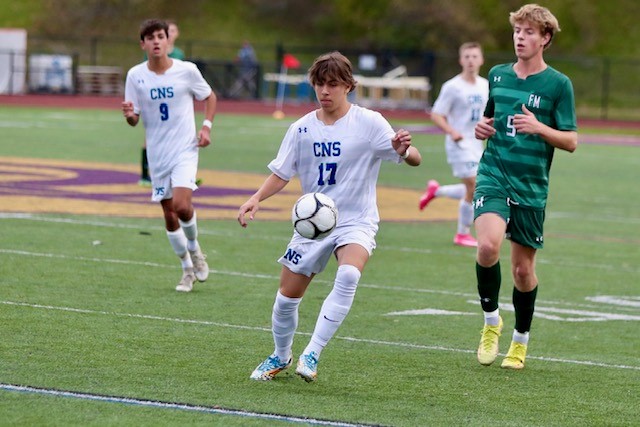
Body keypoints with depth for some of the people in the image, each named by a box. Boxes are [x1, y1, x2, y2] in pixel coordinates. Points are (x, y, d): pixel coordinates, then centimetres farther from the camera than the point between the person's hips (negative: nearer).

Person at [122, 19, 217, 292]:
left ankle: (195, 250, 9)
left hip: (185, 149, -3)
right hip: (157, 154, 3)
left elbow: (209, 97, 10)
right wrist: (129, 114, -25)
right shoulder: (135, 75, -4)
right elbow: (134, 120, -1)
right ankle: (188, 270, 24)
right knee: (169, 214, 6)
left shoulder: (187, 70, -7)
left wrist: (206, 126, -5)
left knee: (181, 205, -21)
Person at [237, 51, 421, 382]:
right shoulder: (302, 129, 1)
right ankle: (281, 356, 33)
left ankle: (312, 354, -27)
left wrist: (404, 150, -35)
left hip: (356, 221, -3)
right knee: (287, 296, 3)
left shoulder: (369, 123, -9)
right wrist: (256, 199, -13)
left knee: (349, 275, -32)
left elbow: (414, 159, -11)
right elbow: (281, 174, 6)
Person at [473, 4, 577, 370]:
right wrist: (482, 128, 2)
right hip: (494, 175, 1)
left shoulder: (558, 85, -3)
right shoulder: (498, 75, 8)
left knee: (523, 267, 6)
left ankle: (520, 341, 27)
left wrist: (539, 127, -22)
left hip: (532, 187, -1)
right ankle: (491, 320, -2)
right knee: (489, 245, -24)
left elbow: (571, 141, -5)